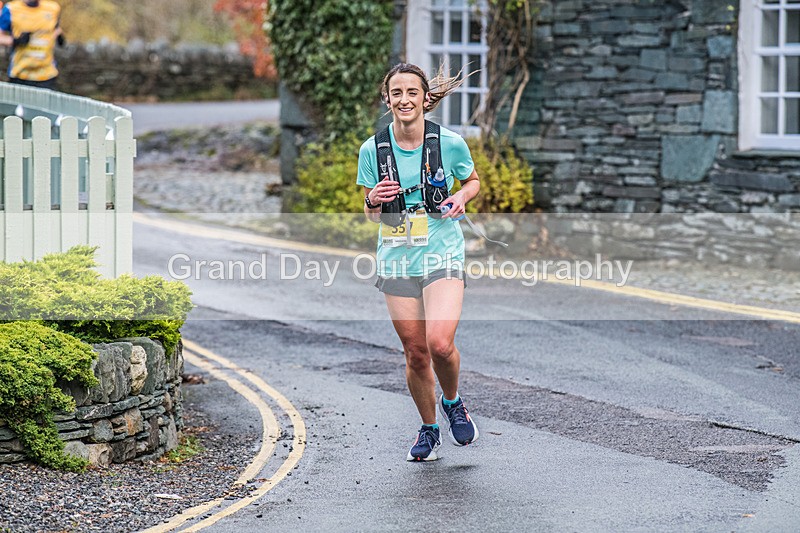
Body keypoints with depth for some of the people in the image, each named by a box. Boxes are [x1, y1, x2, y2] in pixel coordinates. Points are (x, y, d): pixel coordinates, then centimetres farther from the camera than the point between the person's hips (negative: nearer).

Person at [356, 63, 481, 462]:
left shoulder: (450, 143, -5)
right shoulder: (372, 149, -1)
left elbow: (473, 180, 14)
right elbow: (370, 214, 9)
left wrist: (461, 197, -8)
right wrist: (374, 201, -14)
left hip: (443, 255, -2)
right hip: (397, 260, 2)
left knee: (440, 343, -19)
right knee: (415, 353, 4)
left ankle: (452, 402, 13)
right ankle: (428, 429, 26)